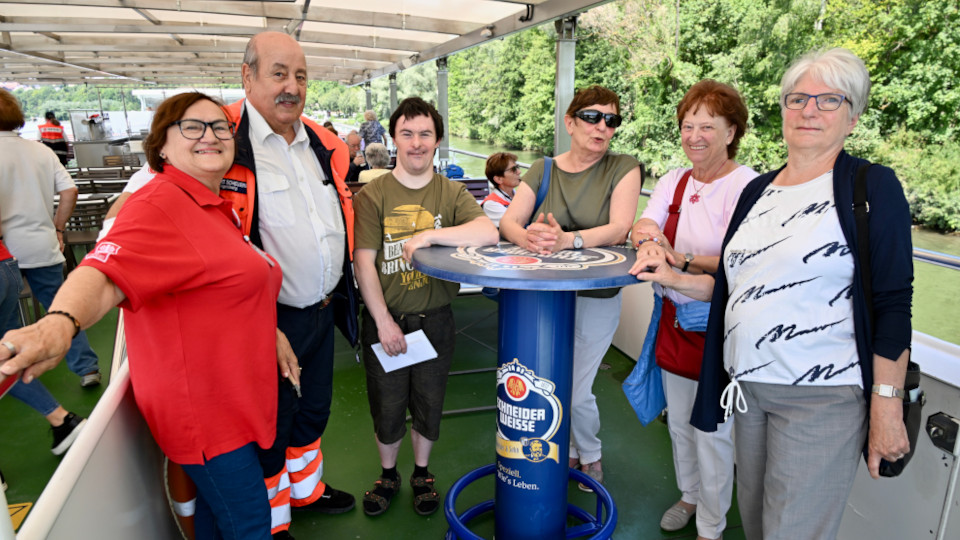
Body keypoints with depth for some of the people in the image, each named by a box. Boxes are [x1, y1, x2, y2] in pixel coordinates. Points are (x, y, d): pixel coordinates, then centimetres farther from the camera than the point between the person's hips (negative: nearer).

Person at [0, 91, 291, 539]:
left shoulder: (216, 207, 11)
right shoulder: (159, 204, -19)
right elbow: (104, 272, -37)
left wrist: (270, 332, 14)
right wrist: (59, 321, -56)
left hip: (231, 399, 9)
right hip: (202, 413, -9)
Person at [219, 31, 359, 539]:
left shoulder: (323, 144, 6)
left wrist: (336, 290, 17)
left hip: (322, 308, 7)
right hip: (269, 317, -7)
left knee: (314, 409, 25)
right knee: (271, 423, 12)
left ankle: (306, 487, 51)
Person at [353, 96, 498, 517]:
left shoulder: (452, 193, 0)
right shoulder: (372, 195, -3)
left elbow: (488, 233, -18)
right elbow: (363, 261, -9)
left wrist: (429, 235, -27)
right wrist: (384, 321, -14)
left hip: (435, 320, 1)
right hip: (384, 320, -1)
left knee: (429, 405, 16)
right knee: (386, 407, 13)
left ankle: (422, 472, 41)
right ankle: (388, 474, 39)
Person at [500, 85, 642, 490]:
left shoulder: (623, 168, -4)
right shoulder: (543, 170, 4)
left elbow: (619, 228, -18)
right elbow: (508, 221, -6)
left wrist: (568, 239, -35)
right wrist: (527, 236, -30)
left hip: (596, 298, -3)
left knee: (576, 392, 3)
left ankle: (591, 456, 35)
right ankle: (570, 451, 43)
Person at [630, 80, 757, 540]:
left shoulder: (746, 184, -14)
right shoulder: (673, 182, 7)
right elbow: (642, 229, -3)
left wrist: (681, 260, -35)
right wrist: (646, 236, -26)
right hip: (675, 318, 6)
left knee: (713, 433, 6)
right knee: (678, 423, 20)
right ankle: (689, 496, 44)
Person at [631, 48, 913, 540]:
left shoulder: (873, 187, -6)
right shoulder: (757, 190, 11)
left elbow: (892, 305, -10)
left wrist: (887, 406, -13)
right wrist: (673, 279, 0)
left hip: (821, 394, -5)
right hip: (748, 384, 6)